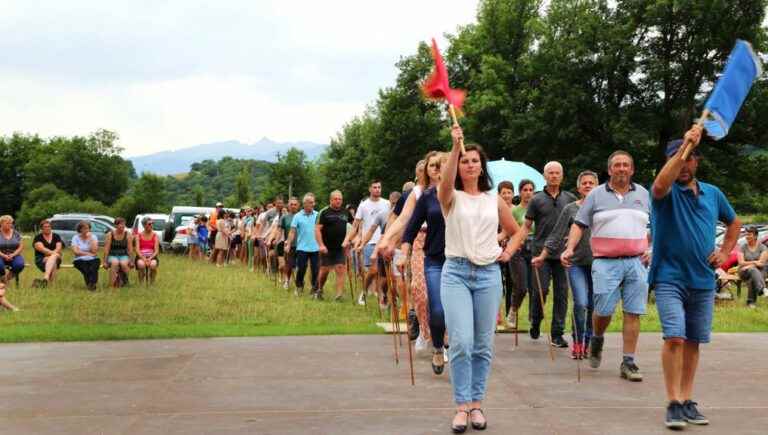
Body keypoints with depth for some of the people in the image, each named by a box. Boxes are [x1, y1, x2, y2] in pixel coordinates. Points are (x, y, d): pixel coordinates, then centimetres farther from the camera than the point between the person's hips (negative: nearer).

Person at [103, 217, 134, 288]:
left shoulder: (128, 235, 3)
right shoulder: (110, 235, 1)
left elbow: (130, 249, 0)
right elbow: (106, 249, -1)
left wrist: (131, 261, -8)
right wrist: (105, 261, -7)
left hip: (124, 255, 1)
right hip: (112, 256, -1)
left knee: (123, 263, -34)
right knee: (115, 262, -36)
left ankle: (125, 281, -11)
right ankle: (113, 283, -31)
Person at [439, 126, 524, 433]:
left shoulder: (494, 200, 11)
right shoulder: (451, 198, 2)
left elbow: (517, 231, 23)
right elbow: (445, 181, -24)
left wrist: (508, 252, 4)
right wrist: (455, 146, -34)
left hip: (488, 274, 3)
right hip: (456, 272, -3)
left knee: (483, 345, 4)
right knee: (461, 342, -13)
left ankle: (476, 403, 15)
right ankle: (462, 406, -3)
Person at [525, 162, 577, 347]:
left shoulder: (570, 199, 10)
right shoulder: (537, 200, 4)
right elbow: (526, 226, 5)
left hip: (562, 253, 2)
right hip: (541, 253, -2)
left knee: (561, 294, 1)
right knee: (541, 290, -6)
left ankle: (557, 334, 7)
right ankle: (535, 322, 20)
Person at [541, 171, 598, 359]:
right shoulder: (570, 209, 4)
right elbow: (556, 235, 4)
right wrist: (542, 256, -2)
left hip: (598, 263, 2)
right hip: (576, 263, -2)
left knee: (593, 306, 5)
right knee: (580, 303, -14)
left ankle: (588, 343, 20)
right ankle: (577, 342, 2)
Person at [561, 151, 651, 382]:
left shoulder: (643, 194, 14)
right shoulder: (596, 195, 7)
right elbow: (579, 224, 5)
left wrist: (651, 249, 4)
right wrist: (570, 249, -9)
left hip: (636, 262, 2)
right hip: (606, 262, -2)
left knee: (633, 313, -2)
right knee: (603, 310, -6)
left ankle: (628, 362, 4)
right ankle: (597, 341, 27)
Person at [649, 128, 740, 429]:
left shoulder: (713, 194, 11)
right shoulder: (666, 192, -4)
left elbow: (734, 223, 26)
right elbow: (660, 185, -31)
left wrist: (724, 252, 10)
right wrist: (685, 145, -32)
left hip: (703, 281, 5)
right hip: (670, 278, -5)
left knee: (693, 342, 9)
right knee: (675, 338, -15)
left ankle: (688, 401, 17)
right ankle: (674, 404, -12)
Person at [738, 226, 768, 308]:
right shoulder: (743, 247, 7)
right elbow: (741, 263, -3)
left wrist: (749, 266, -15)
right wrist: (754, 262, -15)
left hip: (759, 271, 0)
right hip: (744, 272, 0)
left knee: (753, 279, -37)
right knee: (753, 270, -37)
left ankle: (751, 301, -36)